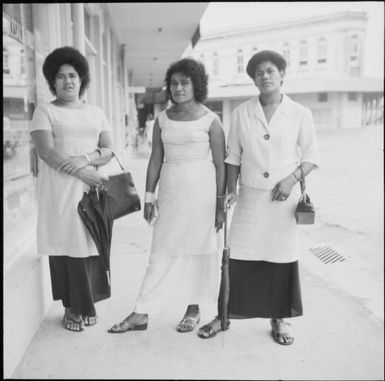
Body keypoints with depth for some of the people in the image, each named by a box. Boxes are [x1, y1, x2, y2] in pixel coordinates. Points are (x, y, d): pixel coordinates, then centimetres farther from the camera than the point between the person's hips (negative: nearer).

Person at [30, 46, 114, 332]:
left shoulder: (96, 113, 17)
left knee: (92, 245, 0)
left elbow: (108, 151, 8)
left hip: (93, 187, 3)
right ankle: (71, 308, 11)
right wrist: (84, 174, -17)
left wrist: (85, 159, -14)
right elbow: (46, 152, -8)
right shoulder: (45, 111, 6)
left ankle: (87, 304, 15)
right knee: (66, 247, -2)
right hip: (60, 189, -3)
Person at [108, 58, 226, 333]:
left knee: (199, 249, 5)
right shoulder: (162, 119, 8)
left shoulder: (210, 120, -3)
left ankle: (194, 309, 21)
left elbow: (220, 164, -3)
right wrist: (149, 197, 7)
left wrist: (220, 204, -5)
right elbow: (156, 160, 10)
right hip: (170, 191, 3)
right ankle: (141, 314, 7)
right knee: (163, 251, 3)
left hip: (201, 190, -3)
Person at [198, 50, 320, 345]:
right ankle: (224, 316, 18)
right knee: (238, 257, 2)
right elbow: (233, 157, 9)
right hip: (249, 197, 1)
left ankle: (279, 319, 24)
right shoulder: (241, 113, 4)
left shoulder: (300, 114, 0)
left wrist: (292, 178, -12)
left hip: (284, 199, -1)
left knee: (282, 258, 6)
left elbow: (311, 157, 3)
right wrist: (230, 190, -1)